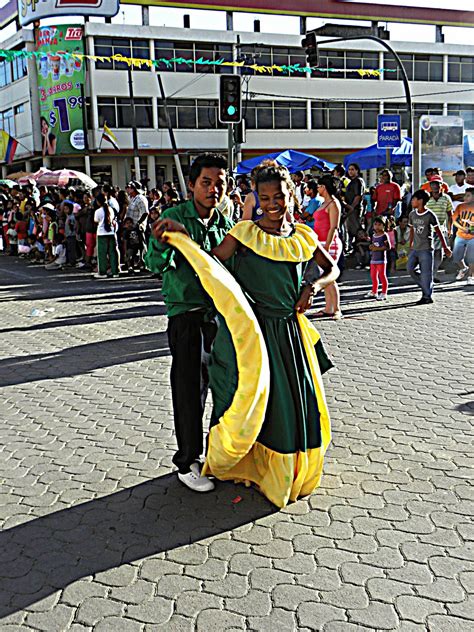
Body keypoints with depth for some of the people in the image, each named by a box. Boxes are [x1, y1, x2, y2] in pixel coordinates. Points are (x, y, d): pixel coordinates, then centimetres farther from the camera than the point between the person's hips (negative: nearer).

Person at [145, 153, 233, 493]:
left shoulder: (225, 224, 7)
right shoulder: (174, 217, -10)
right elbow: (157, 264, -22)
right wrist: (162, 242, -44)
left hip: (220, 312, 6)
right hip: (186, 313, -5)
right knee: (191, 389, -1)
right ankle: (188, 462, 14)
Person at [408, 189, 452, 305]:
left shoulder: (430, 215, -9)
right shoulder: (412, 215, 8)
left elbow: (438, 232, -4)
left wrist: (445, 248, -2)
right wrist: (410, 246, 19)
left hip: (426, 249, -6)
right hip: (415, 249, 6)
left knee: (426, 273, -5)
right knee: (410, 269, -6)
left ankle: (427, 296, 5)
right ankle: (426, 288, 12)